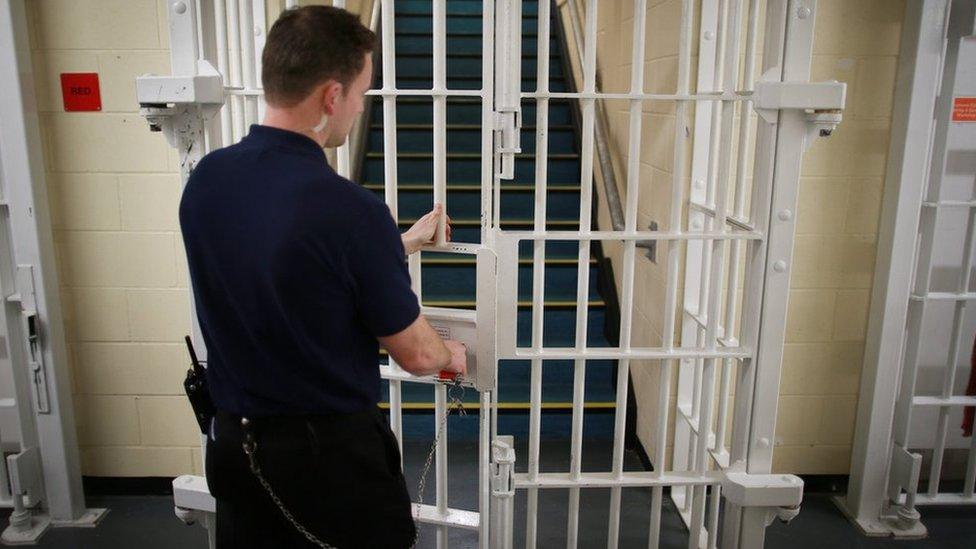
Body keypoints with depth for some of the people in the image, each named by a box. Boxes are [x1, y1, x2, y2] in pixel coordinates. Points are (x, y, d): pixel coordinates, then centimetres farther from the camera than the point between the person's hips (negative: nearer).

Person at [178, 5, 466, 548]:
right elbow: (415, 353, -14)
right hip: (332, 453, -6)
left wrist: (400, 244, 19)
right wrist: (451, 356, 9)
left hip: (233, 442, 6)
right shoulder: (351, 209, -27)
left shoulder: (204, 179, -6)